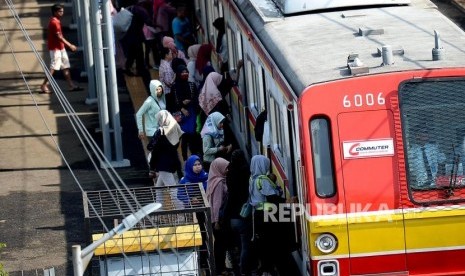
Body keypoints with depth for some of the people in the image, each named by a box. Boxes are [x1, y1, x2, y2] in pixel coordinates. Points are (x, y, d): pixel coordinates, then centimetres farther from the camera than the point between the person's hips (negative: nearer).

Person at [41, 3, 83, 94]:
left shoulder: (56, 21, 12)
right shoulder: (54, 22, -18)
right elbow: (59, 37, -21)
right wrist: (70, 45, -19)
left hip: (60, 47, 10)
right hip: (55, 48, -10)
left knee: (66, 66, 9)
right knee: (53, 67, -7)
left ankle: (71, 85, 11)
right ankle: (44, 86, -2)